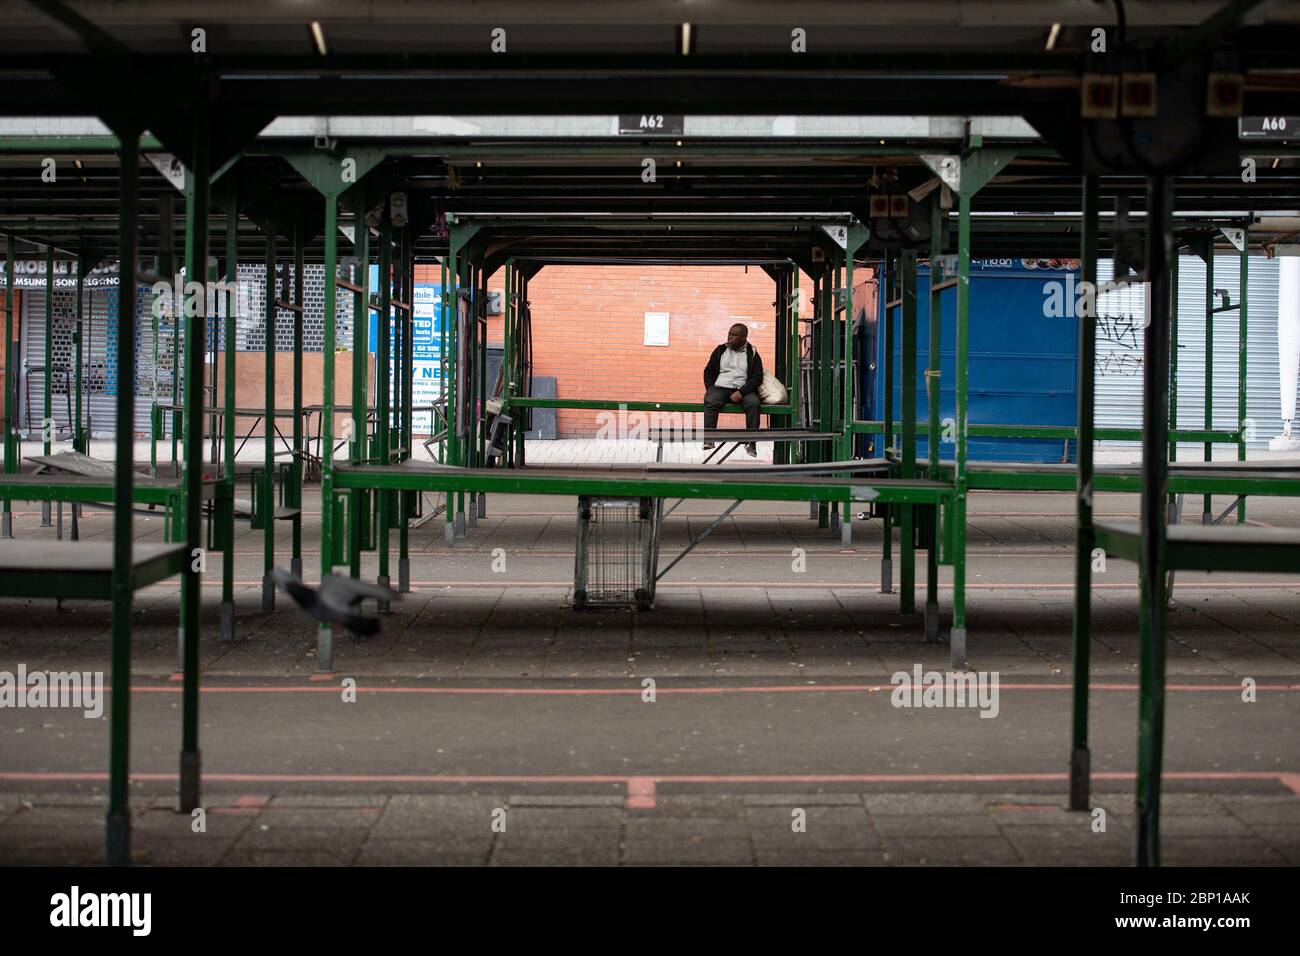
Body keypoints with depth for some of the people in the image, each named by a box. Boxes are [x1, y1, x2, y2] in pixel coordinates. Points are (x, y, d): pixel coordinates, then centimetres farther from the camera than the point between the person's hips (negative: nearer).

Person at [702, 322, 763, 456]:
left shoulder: (752, 354, 9)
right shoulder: (720, 350, 16)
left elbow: (757, 378, 0)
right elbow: (708, 370, 17)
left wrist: (741, 392, -14)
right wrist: (709, 388, -2)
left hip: (742, 390, -1)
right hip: (719, 388, 1)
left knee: (753, 402, -33)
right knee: (710, 401, -33)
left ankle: (751, 442, -34)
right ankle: (709, 438, -40)